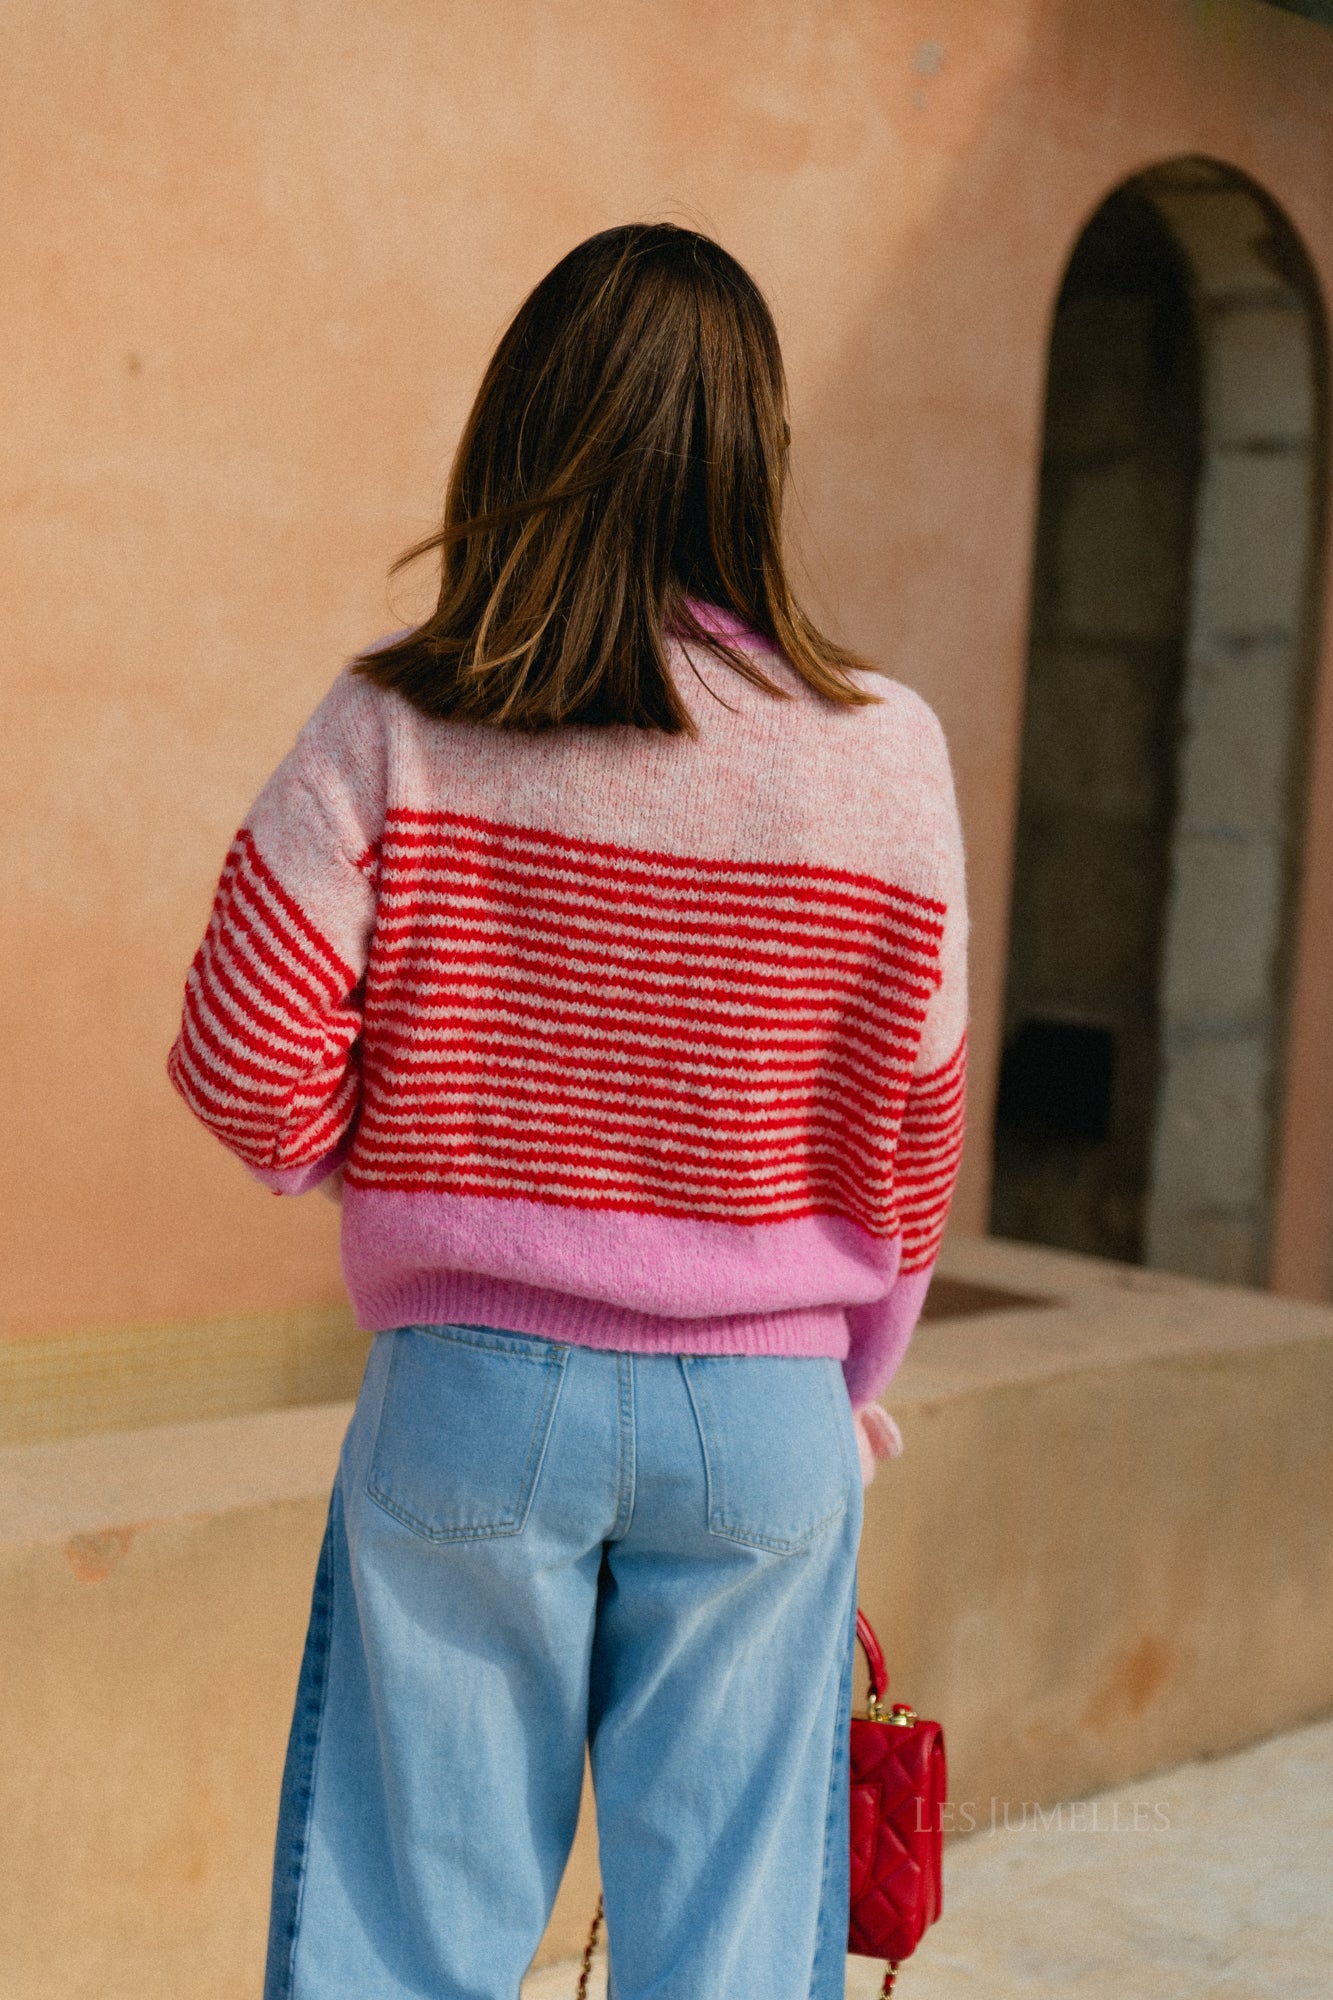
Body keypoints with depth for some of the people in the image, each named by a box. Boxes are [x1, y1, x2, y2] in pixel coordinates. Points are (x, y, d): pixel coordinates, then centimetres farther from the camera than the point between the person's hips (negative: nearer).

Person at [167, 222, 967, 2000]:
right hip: (762, 1410, 0)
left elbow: (249, 1078, -7)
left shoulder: (394, 730, -7)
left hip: (468, 1389, 0)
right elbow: (908, 1139, 0)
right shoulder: (880, 752, -6)